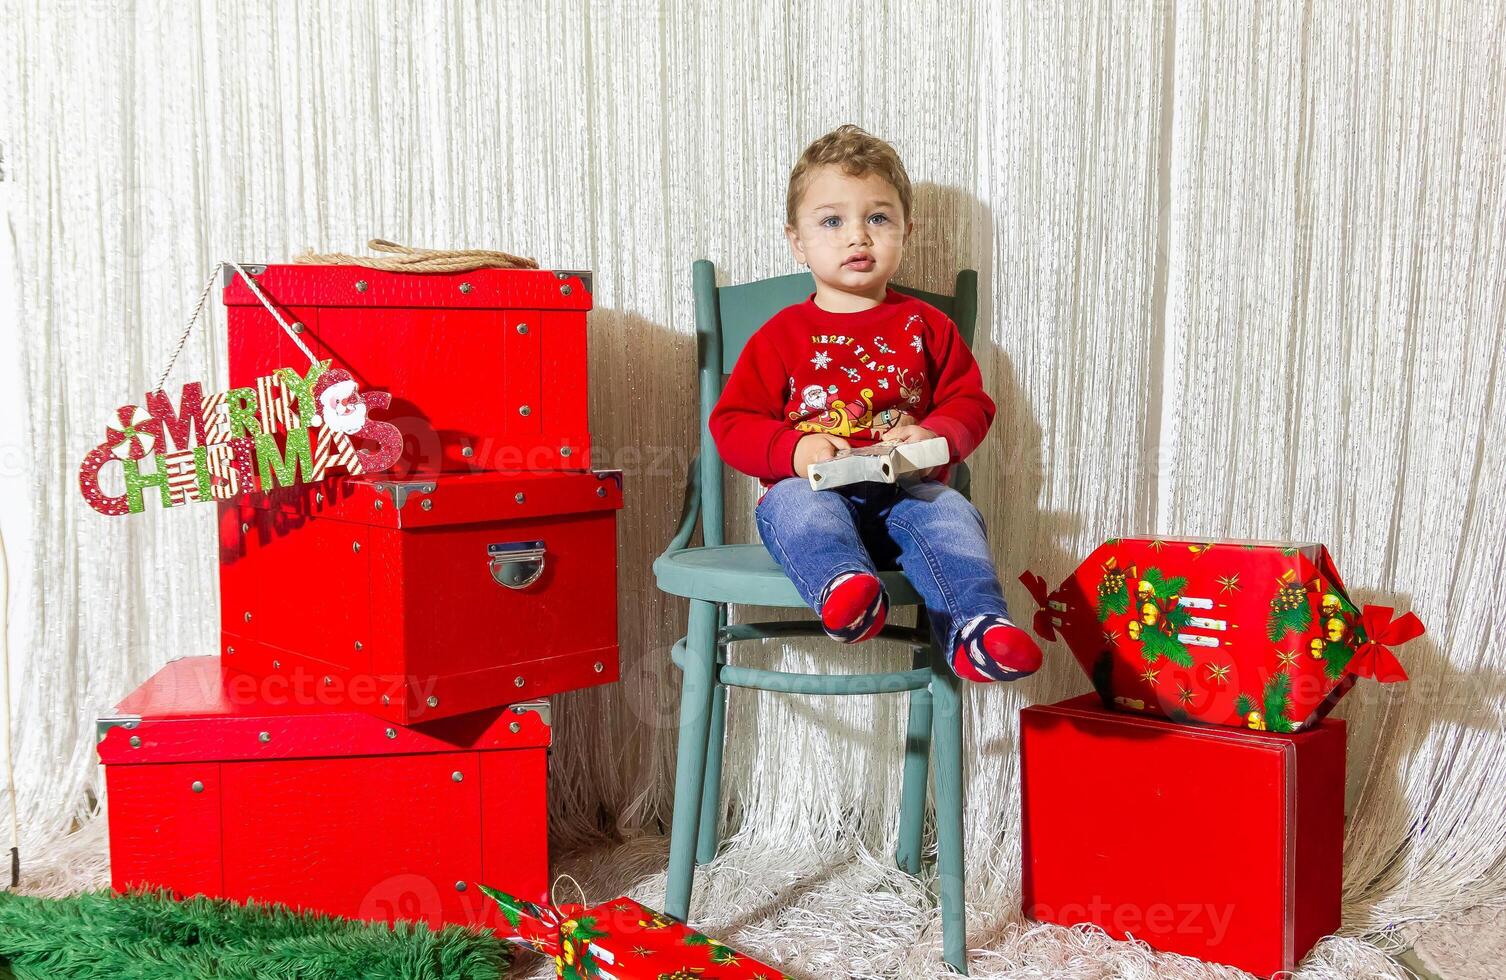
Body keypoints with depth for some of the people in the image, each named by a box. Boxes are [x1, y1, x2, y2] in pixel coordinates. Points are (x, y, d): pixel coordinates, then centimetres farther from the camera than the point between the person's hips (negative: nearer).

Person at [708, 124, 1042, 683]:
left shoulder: (925, 326, 16)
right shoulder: (782, 335, 11)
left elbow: (971, 402, 16)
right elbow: (732, 423, 6)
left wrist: (936, 435, -9)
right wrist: (793, 450, -15)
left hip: (904, 491, 2)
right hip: (811, 488, -1)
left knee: (951, 513, -30)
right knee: (794, 505, -35)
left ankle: (975, 629, -46)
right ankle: (842, 588, -62)